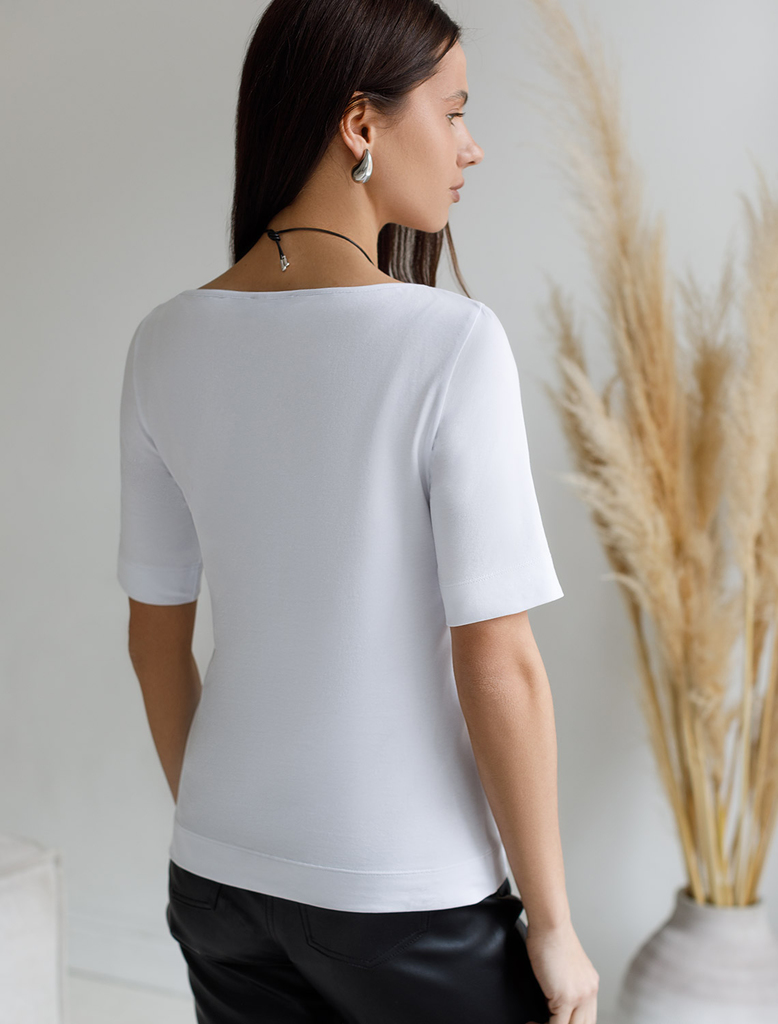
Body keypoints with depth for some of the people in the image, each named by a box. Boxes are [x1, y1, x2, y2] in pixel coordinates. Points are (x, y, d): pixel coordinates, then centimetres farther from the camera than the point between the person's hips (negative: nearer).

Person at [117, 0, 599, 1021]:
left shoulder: (165, 345, -4)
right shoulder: (451, 345, -22)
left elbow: (156, 635, 4)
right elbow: (499, 669, -20)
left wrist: (217, 833, 17)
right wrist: (554, 925, -7)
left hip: (224, 878, 5)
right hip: (409, 898, -5)